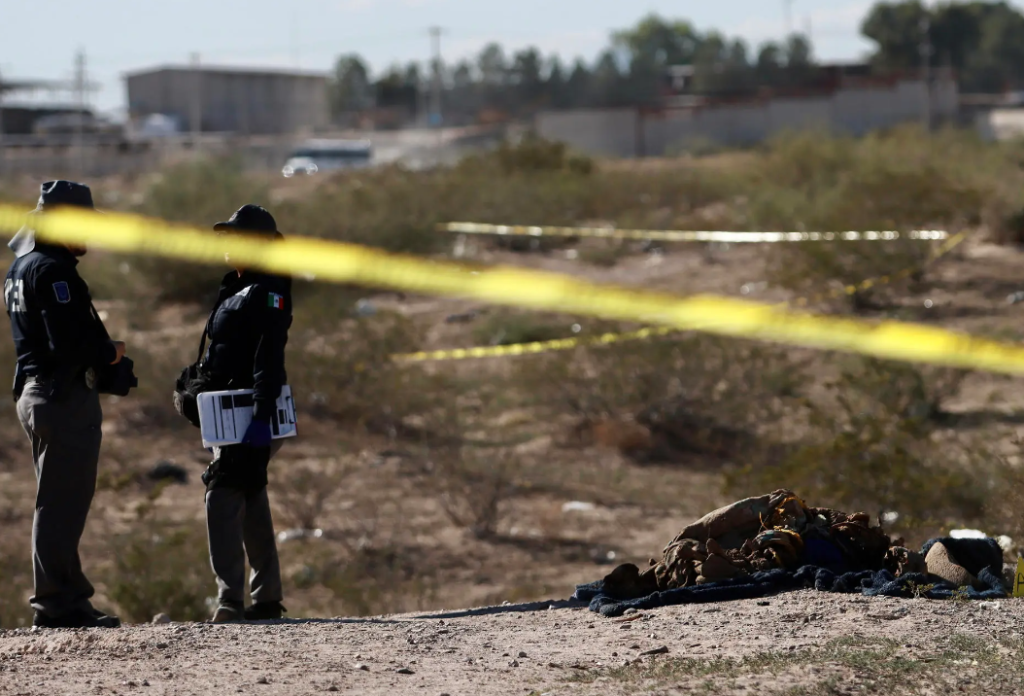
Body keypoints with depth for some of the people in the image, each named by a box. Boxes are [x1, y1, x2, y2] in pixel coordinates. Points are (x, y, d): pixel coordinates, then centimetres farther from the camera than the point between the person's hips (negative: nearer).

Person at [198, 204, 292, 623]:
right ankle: (267, 600, 22)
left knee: (223, 498, -18)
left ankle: (231, 601, -22)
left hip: (251, 415, -11)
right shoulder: (237, 290, 19)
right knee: (250, 502, 14)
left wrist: (262, 416, -28)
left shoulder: (268, 291, -11)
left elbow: (270, 359, -21)